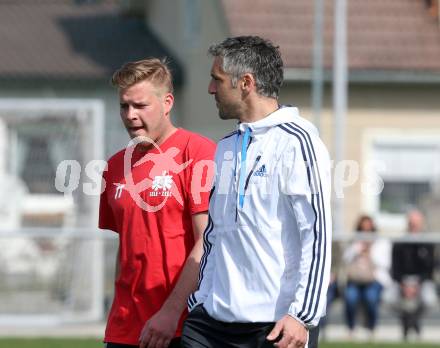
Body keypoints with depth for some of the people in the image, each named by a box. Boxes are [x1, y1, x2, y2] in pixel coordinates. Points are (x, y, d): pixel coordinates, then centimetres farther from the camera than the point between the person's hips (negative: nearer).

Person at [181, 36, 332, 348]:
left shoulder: (295, 141, -7)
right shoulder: (226, 147, 18)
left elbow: (317, 234, -13)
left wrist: (302, 315, -18)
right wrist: (198, 302, 19)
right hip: (212, 320, 7)